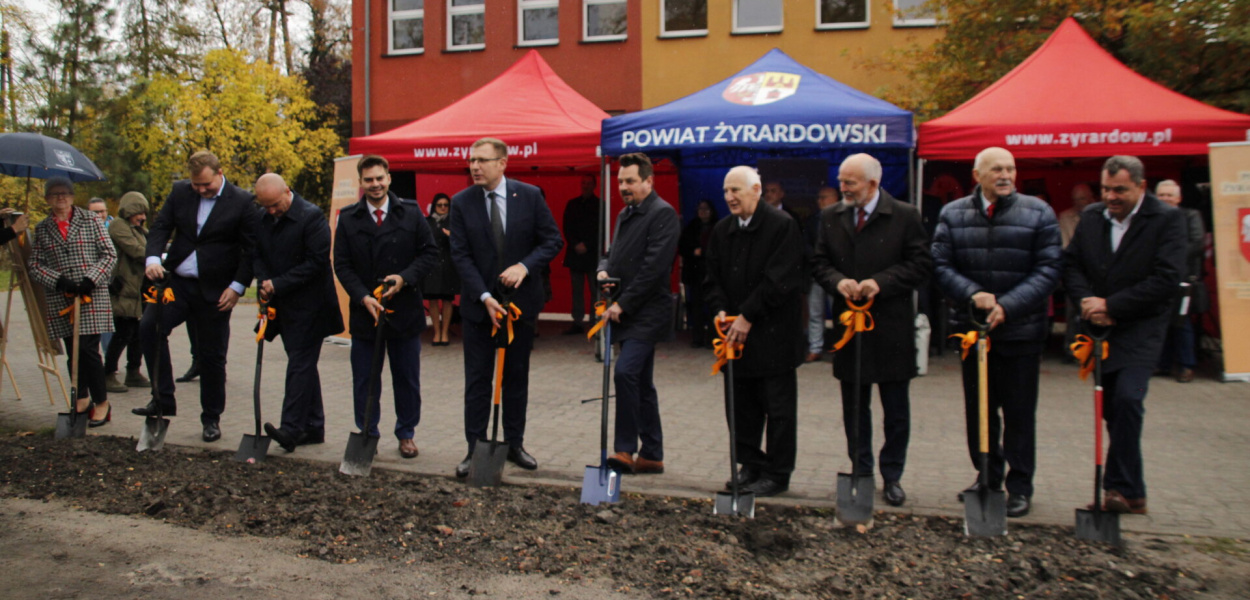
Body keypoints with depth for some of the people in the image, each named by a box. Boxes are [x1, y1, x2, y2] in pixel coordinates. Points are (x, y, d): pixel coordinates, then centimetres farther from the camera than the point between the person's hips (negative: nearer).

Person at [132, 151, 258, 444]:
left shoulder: (242, 202, -5)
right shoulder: (180, 192, 6)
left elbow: (251, 249, -5)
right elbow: (160, 227, 5)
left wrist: (237, 286, -12)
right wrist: (153, 258, -13)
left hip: (215, 290, -3)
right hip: (177, 282, 3)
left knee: (212, 356, 3)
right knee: (149, 326, -18)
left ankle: (211, 418, 19)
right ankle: (163, 399, -5)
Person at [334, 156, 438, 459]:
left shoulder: (411, 213, 1)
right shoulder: (348, 219, 3)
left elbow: (430, 252, 0)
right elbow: (342, 264, 1)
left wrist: (404, 278, -15)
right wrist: (363, 297, -13)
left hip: (405, 309, 0)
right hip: (364, 310, 1)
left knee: (407, 379, 9)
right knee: (364, 380, 8)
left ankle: (406, 434, 23)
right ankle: (367, 434, 21)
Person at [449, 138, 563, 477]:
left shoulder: (530, 196, -3)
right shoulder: (462, 202, -3)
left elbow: (553, 240, -2)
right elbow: (460, 255, -6)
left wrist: (524, 266, -19)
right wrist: (484, 297, -17)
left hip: (521, 300, 1)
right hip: (479, 304, 0)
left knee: (517, 377, 10)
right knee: (477, 380, 3)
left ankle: (515, 444, 21)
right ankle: (475, 448, 11)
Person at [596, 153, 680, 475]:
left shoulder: (663, 214, -11)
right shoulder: (625, 215, 17)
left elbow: (654, 267, -19)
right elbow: (613, 254, 24)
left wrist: (623, 303, -18)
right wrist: (604, 270, 0)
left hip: (647, 312, -9)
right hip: (626, 313, 9)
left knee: (625, 372, -21)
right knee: (641, 383, 12)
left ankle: (625, 449, -13)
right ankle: (651, 455, 20)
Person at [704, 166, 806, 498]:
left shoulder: (782, 225, -11)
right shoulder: (722, 230, 10)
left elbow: (780, 280, -17)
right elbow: (714, 277, 13)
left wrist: (747, 317, -18)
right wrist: (720, 309, -6)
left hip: (773, 334, -6)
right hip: (736, 333, 6)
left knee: (778, 408, 3)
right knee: (742, 406, 12)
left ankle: (777, 474, 13)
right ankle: (751, 466, 25)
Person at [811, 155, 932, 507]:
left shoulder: (906, 216, -5)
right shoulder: (831, 218, 6)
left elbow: (920, 264, -7)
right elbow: (819, 263, 7)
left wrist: (881, 283, -19)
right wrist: (838, 282, -14)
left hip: (892, 328, -3)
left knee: (896, 409, 7)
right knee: (854, 407, 12)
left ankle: (892, 476, 21)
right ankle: (861, 471, 25)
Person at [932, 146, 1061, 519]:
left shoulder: (1038, 213, -1)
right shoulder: (953, 214, 4)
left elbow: (1048, 270, -6)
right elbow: (941, 265, -1)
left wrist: (1007, 306, -17)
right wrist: (972, 295, -19)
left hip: (1021, 329, -2)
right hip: (972, 327, 3)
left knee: (1019, 411, 5)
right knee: (978, 409, 12)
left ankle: (1020, 487, 17)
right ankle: (987, 477, 27)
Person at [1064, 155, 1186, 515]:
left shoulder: (1167, 219, -7)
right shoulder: (1091, 217, 8)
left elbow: (1167, 279, -15)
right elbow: (1070, 263, 6)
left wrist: (1111, 305, -17)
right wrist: (1086, 302, -12)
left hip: (1140, 329, -5)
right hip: (1099, 326, 5)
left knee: (1127, 398, -20)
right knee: (1112, 408, 8)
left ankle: (1120, 487, -9)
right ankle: (1131, 492, 21)